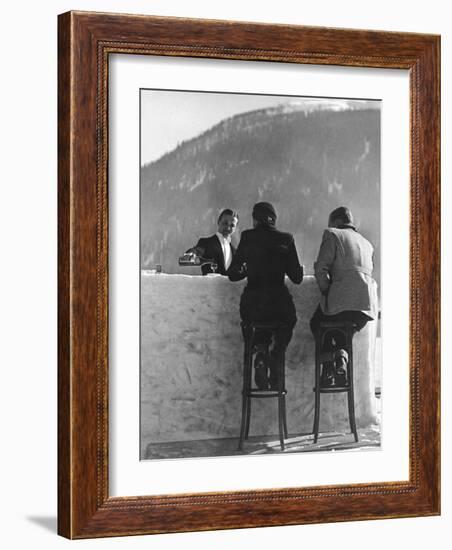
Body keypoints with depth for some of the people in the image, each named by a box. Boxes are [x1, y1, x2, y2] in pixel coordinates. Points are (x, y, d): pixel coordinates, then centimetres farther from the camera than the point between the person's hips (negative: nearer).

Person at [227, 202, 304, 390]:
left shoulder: (248, 237, 4)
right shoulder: (286, 239, 3)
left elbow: (233, 274, 8)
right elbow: (296, 277, 5)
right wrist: (300, 269, 28)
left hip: (252, 303, 0)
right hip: (280, 302, 0)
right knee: (288, 321, 33)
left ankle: (261, 351, 5)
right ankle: (275, 358, 10)